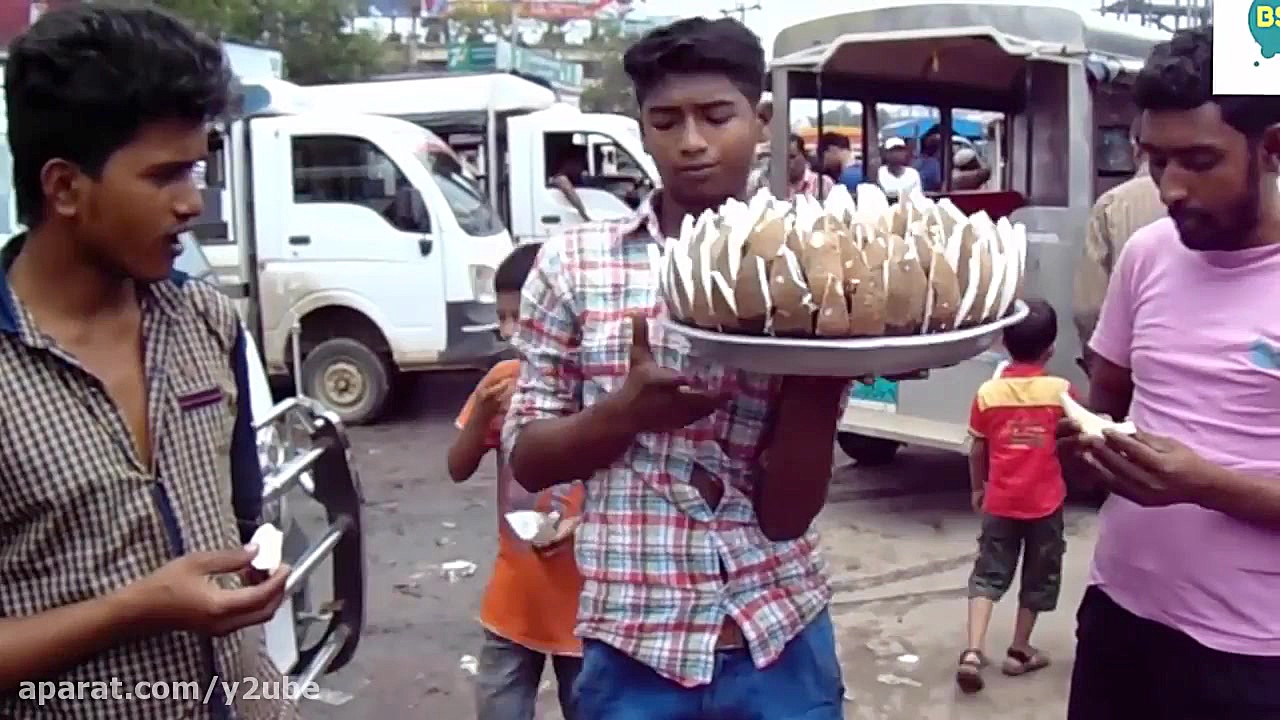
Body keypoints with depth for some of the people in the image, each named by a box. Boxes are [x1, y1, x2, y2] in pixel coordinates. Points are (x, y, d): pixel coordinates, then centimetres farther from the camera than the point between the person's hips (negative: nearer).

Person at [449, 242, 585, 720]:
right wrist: (482, 414, -13)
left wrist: (583, 522, -25)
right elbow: (459, 470, 4)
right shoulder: (502, 378, 0)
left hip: (581, 605, -4)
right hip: (512, 602, 4)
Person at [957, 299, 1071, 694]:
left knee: (988, 574, 8)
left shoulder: (988, 392, -5)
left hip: (999, 501, 1)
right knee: (1037, 577, 15)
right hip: (1045, 501, -1)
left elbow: (977, 449, 3)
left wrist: (977, 488, 16)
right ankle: (1019, 652, 24)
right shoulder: (1060, 391, -10)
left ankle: (973, 651, -7)